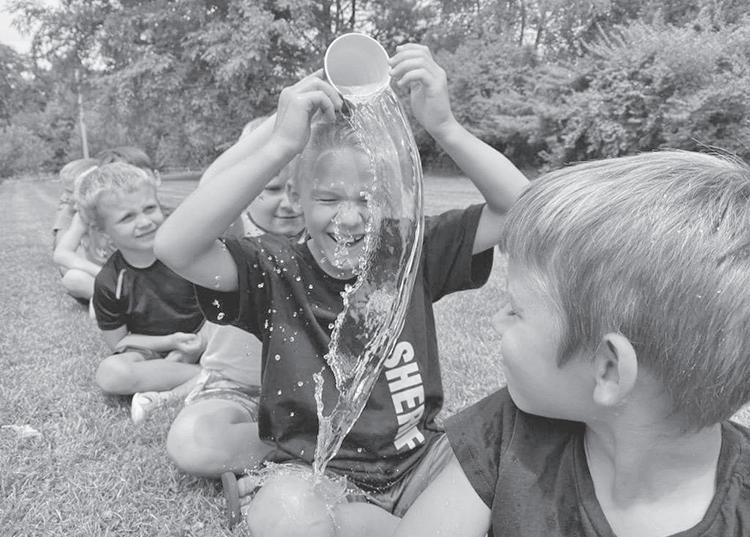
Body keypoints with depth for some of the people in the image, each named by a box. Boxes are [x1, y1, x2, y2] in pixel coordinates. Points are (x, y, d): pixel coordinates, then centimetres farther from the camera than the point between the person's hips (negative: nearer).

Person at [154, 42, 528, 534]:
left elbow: (521, 209, -11)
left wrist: (444, 124, -26)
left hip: (420, 458, 2)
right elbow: (173, 247, -27)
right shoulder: (275, 270, -9)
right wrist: (281, 144, -33)